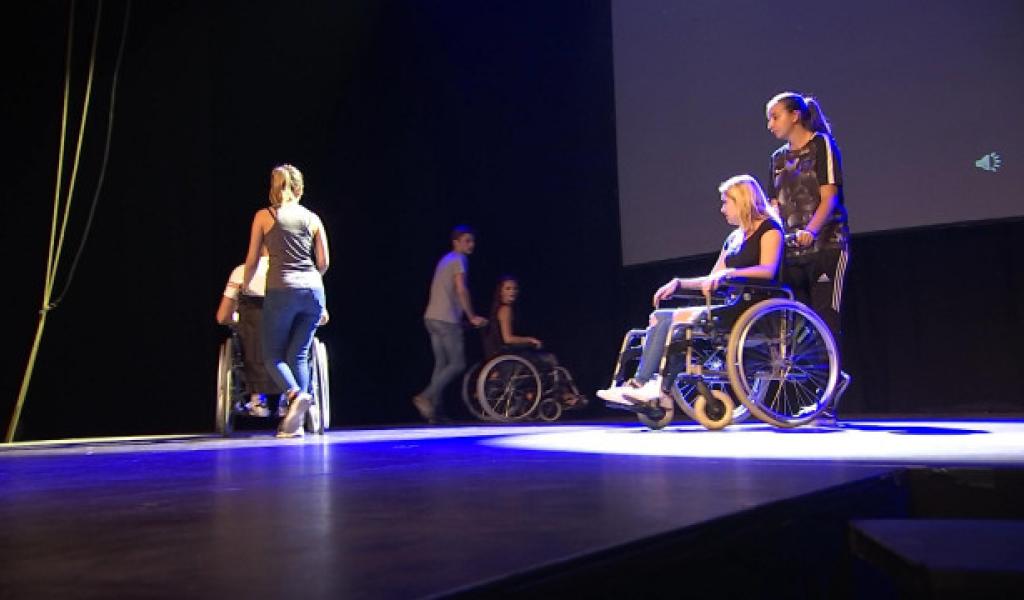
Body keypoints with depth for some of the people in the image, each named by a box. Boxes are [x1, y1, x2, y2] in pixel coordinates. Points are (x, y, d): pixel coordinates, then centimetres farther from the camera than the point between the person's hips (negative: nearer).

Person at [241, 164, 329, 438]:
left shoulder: (263, 216, 7)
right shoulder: (312, 218, 12)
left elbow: (252, 260, 10)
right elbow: (324, 263, 13)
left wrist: (245, 286, 28)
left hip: (281, 290, -3)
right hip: (313, 291, 3)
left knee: (273, 355, 6)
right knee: (299, 354, 7)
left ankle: (296, 395, -22)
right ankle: (295, 421, 0)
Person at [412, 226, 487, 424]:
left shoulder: (445, 259, 23)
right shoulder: (459, 259, -5)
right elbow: (461, 290, -15)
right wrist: (472, 317, -8)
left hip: (432, 318, 9)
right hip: (447, 319, -9)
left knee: (441, 364, 8)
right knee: (458, 364, -5)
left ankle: (434, 412, 5)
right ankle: (425, 397, -12)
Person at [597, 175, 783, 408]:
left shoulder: (769, 229, 0)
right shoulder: (734, 238, 24)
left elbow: (768, 270, -18)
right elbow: (711, 280, 23)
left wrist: (728, 273, -29)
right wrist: (678, 283, 11)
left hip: (755, 308, -8)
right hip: (733, 307, 8)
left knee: (682, 317, -24)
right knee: (659, 317, -5)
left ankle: (661, 389, -18)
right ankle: (639, 385, -17)